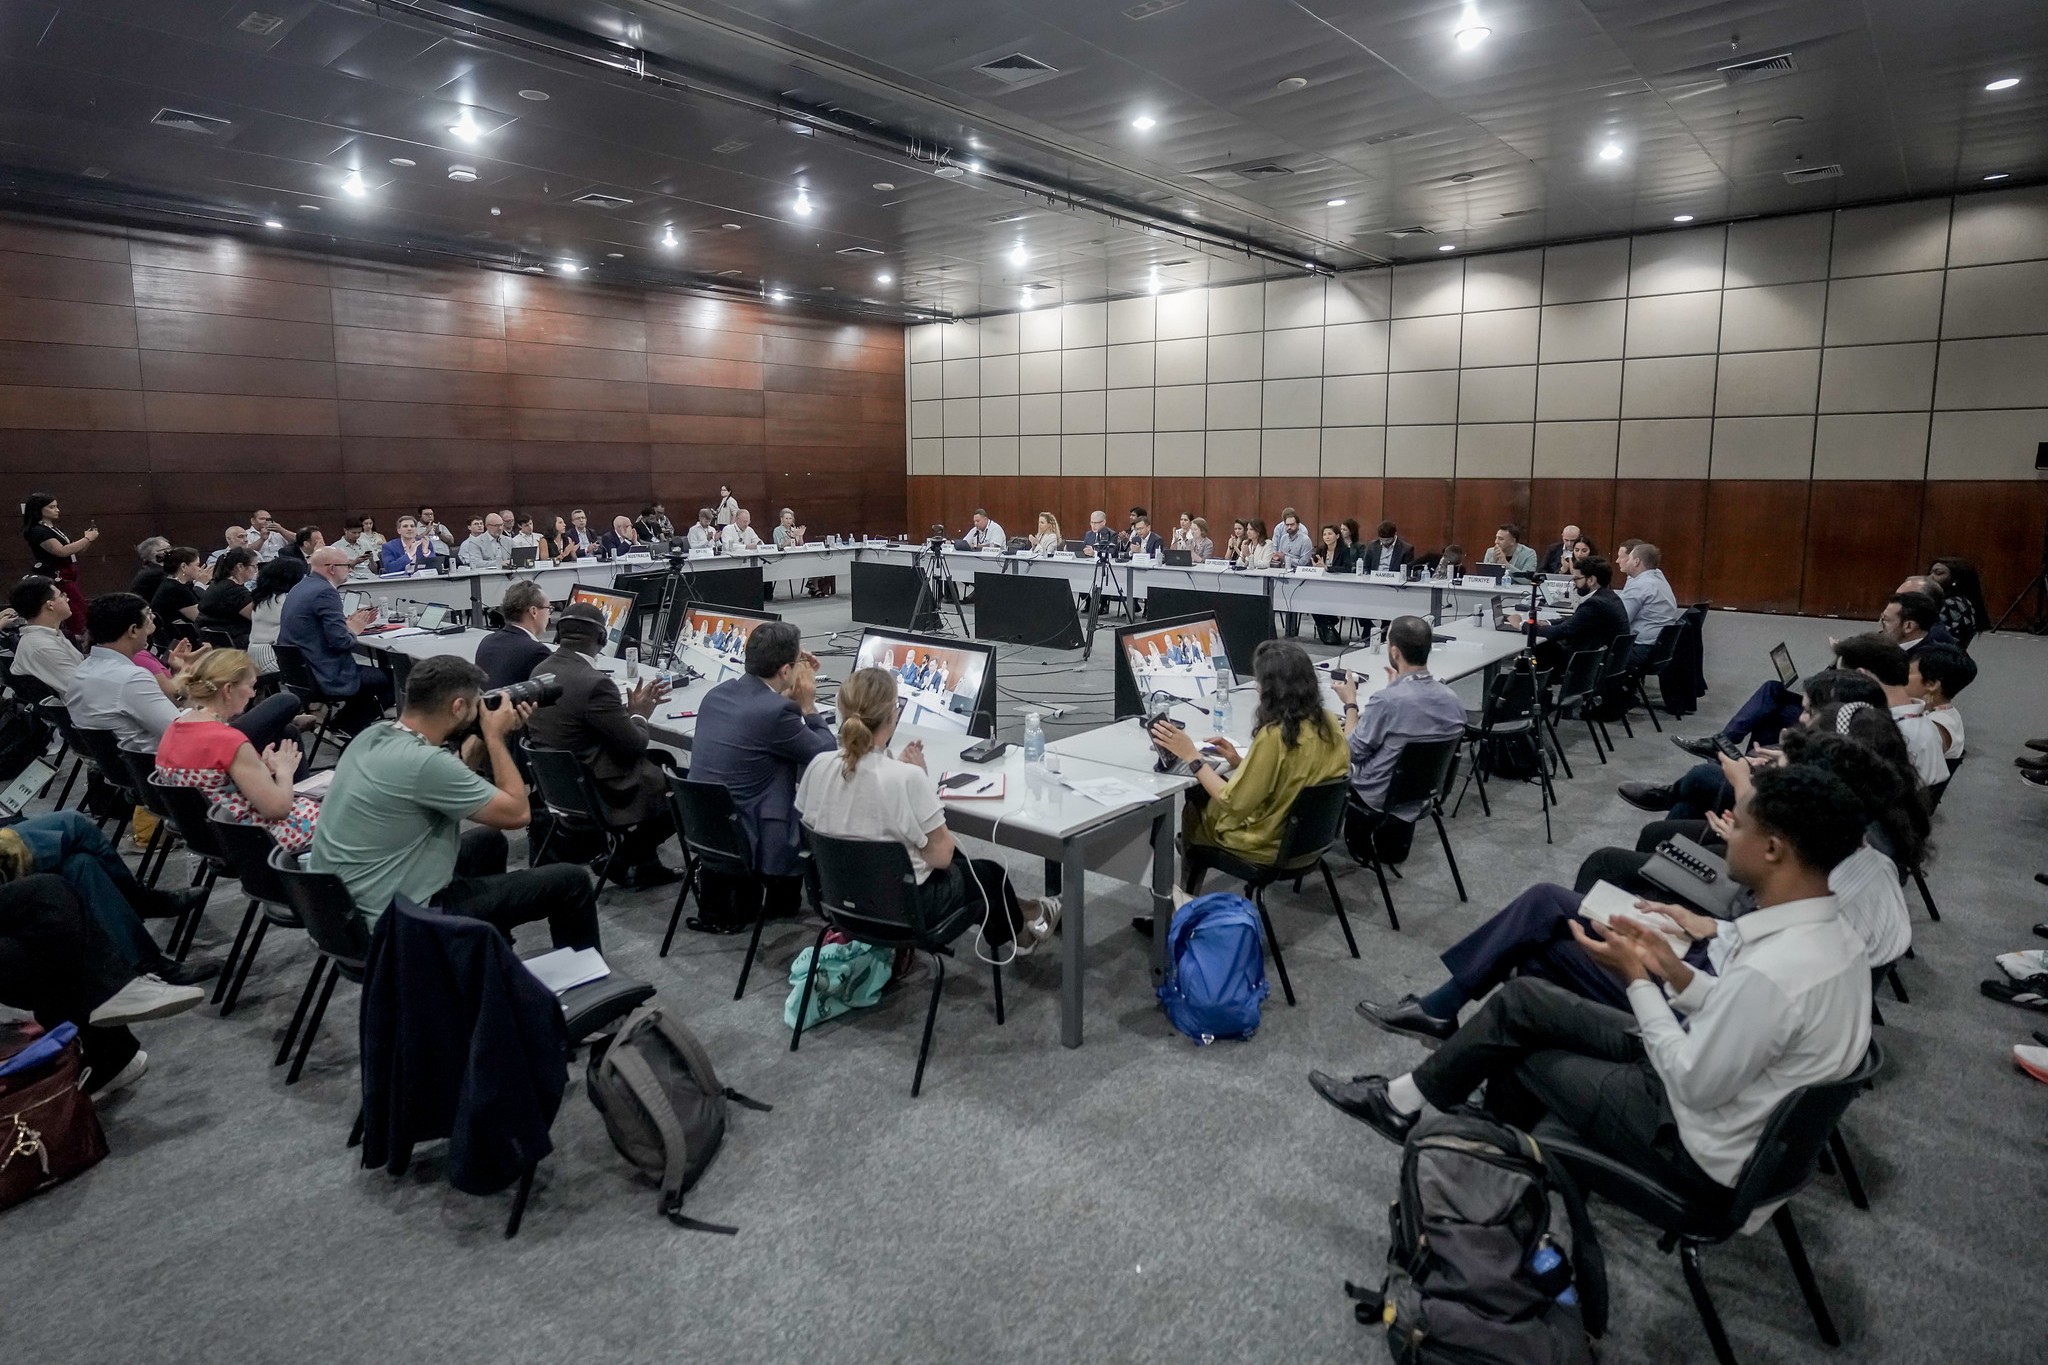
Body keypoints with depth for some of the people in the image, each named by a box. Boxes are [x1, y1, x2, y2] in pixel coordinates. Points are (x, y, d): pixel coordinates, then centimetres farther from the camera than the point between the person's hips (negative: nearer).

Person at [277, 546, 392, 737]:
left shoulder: (301, 587, 12)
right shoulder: (325, 592, -19)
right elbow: (341, 641, -22)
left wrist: (348, 621, 10)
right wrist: (353, 629, -3)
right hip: (327, 677, -10)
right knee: (391, 679, 0)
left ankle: (342, 722, 22)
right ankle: (346, 726, 7)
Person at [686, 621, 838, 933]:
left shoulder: (718, 693, 2)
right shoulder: (776, 711, -22)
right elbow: (828, 755, -10)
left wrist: (792, 699, 11)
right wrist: (808, 705, 0)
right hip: (744, 839, -8)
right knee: (823, 819, 14)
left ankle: (717, 904, 34)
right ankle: (782, 898, 32)